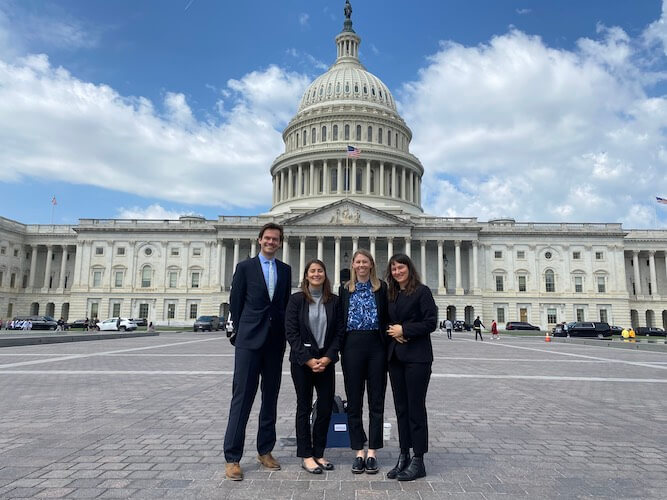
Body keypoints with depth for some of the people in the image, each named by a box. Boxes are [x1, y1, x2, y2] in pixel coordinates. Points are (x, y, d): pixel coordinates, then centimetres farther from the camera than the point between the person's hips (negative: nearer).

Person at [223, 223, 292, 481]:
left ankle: (265, 451, 23)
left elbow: (286, 304, 13)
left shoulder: (285, 270, 11)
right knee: (242, 397, -3)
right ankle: (232, 458, 5)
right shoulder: (245, 267, 1)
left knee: (270, 397, 11)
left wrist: (283, 333, 6)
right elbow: (235, 303, 3)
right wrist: (241, 331, 3)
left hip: (275, 343, 4)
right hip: (249, 341, -4)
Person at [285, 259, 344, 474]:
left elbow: (339, 332, 3)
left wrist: (328, 357, -9)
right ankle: (306, 456, 15)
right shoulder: (296, 299, -3)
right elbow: (291, 332, -6)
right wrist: (308, 359, -12)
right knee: (304, 407, 5)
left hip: (326, 361, 3)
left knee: (326, 407, 4)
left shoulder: (334, 301, 4)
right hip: (302, 361, -2)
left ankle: (318, 453, 20)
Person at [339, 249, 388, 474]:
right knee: (354, 402, 6)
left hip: (376, 346, -1)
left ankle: (372, 452, 16)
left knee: (376, 401, 5)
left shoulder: (382, 287, 4)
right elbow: (339, 320, 9)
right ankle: (359, 452, 18)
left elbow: (387, 318, 3)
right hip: (352, 345, 1)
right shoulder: (345, 289, 9)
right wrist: (338, 348, 2)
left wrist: (388, 346, -6)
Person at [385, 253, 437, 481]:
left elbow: (431, 322, -11)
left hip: (417, 357, -6)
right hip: (395, 357, 6)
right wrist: (392, 331, -3)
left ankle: (418, 460, 9)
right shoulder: (391, 295, 14)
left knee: (416, 407, -1)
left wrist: (404, 330, -13)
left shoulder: (421, 291, -5)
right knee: (401, 407, 11)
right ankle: (403, 456, 20)